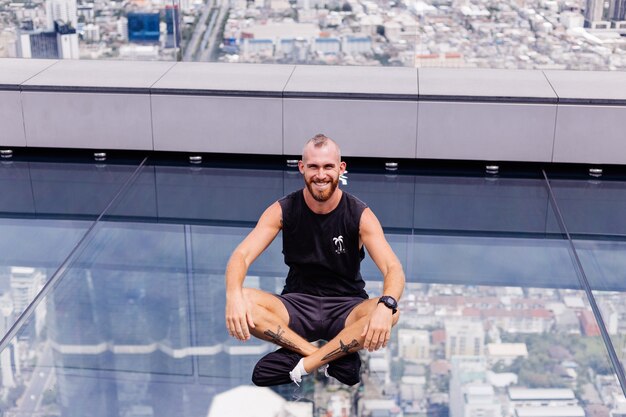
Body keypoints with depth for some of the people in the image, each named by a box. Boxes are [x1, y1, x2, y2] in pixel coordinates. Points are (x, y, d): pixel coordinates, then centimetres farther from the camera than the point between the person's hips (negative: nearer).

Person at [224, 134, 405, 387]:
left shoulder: (360, 215, -10)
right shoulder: (283, 210, -7)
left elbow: (393, 268, -21)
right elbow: (241, 255, -16)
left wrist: (386, 306, -44)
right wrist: (234, 295, -39)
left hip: (345, 309, -1)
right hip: (297, 305, 1)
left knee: (390, 313, -33)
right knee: (243, 303, -29)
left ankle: (302, 364, -28)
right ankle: (336, 356, -25)